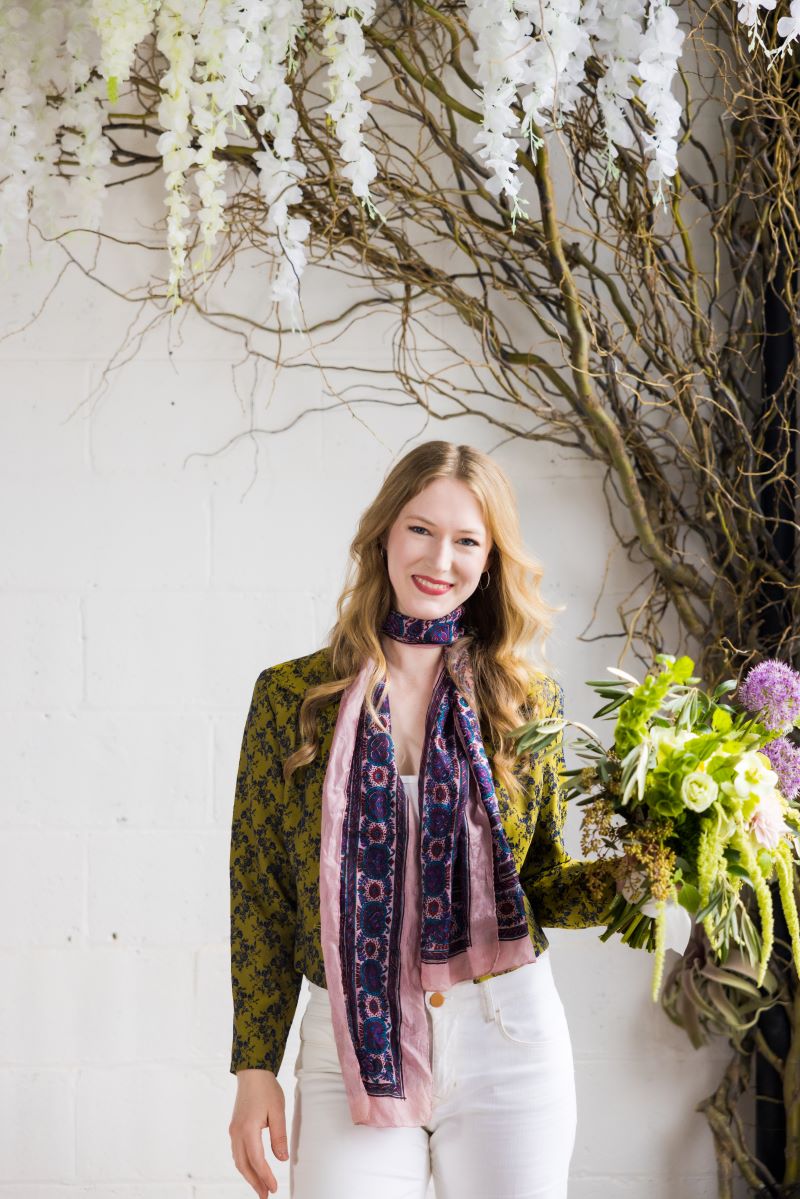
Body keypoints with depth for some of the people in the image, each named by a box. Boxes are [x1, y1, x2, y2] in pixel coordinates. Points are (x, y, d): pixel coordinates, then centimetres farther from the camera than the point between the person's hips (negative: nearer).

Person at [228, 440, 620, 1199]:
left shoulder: (528, 701, 5)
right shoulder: (291, 696, 2)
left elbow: (545, 887, 10)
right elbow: (259, 890, 4)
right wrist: (255, 1068, 0)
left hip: (508, 1045, 1)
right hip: (352, 1049, -1)